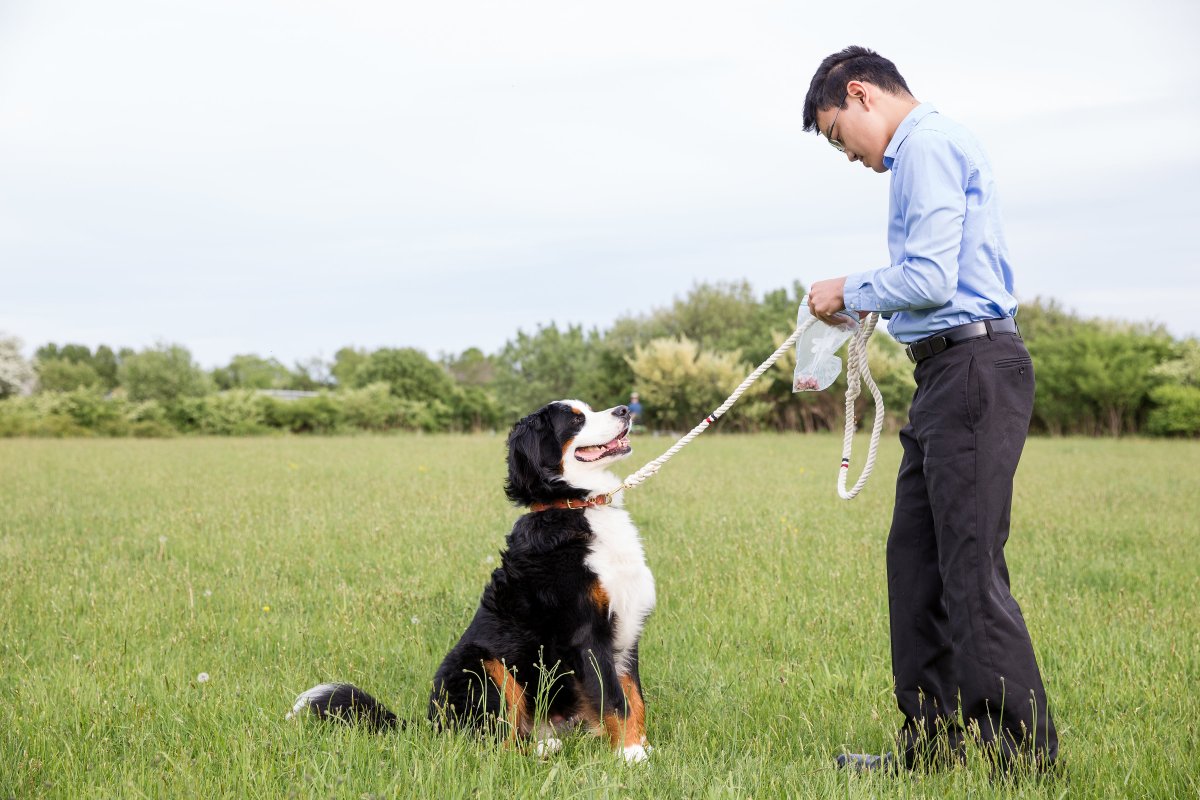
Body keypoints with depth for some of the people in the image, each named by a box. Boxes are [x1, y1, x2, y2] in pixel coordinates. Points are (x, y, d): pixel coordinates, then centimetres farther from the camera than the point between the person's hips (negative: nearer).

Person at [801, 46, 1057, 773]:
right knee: (916, 558, 11)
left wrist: (849, 292, -3)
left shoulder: (927, 146, -10)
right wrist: (867, 303, 15)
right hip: (951, 371, 11)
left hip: (974, 370, -11)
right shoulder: (933, 145, 23)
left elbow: (929, 279, -18)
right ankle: (932, 741, 17)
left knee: (972, 570, -9)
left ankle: (1028, 758, -3)